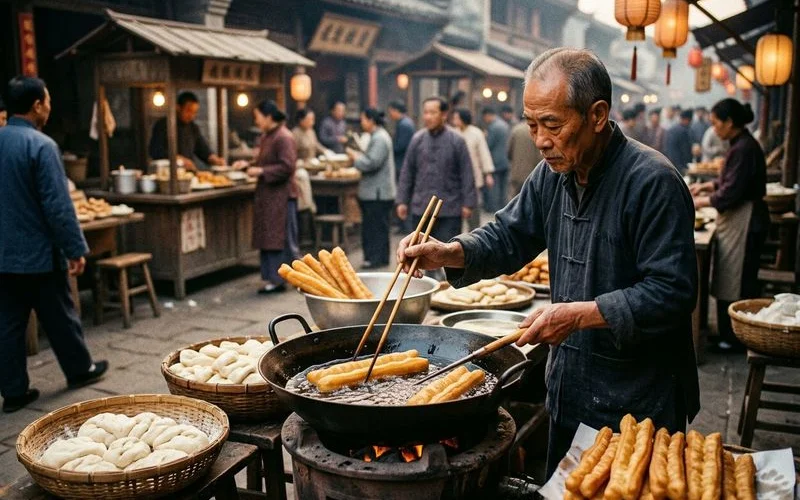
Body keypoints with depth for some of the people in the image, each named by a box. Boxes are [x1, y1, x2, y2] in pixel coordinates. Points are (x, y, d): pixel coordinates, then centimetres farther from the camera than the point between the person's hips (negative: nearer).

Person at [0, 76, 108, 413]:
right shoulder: (40, 145, -17)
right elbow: (58, 205, -19)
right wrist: (76, 249, -13)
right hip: (39, 253, -6)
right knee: (59, 317, 11)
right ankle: (80, 370, 28)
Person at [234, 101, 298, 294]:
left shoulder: (284, 138, -14)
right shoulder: (266, 137, 15)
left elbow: (287, 167, -21)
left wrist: (261, 171, -19)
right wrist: (248, 165, 10)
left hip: (281, 195, -10)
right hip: (267, 195, 10)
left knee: (283, 239, -2)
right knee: (267, 239, 11)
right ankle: (272, 279, 17)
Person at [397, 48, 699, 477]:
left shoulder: (653, 182, -21)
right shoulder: (554, 172, 3)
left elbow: (671, 293, -23)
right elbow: (509, 235, 9)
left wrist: (579, 314, -27)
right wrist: (450, 254, -10)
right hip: (569, 391, 7)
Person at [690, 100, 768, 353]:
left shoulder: (744, 148, -20)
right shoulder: (742, 144, 12)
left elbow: (731, 193, -21)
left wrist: (701, 202, -10)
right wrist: (706, 186, 12)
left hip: (744, 223, -10)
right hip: (739, 220, 10)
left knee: (736, 284, -1)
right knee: (731, 283, 15)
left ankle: (736, 339, 9)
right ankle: (729, 334, 25)